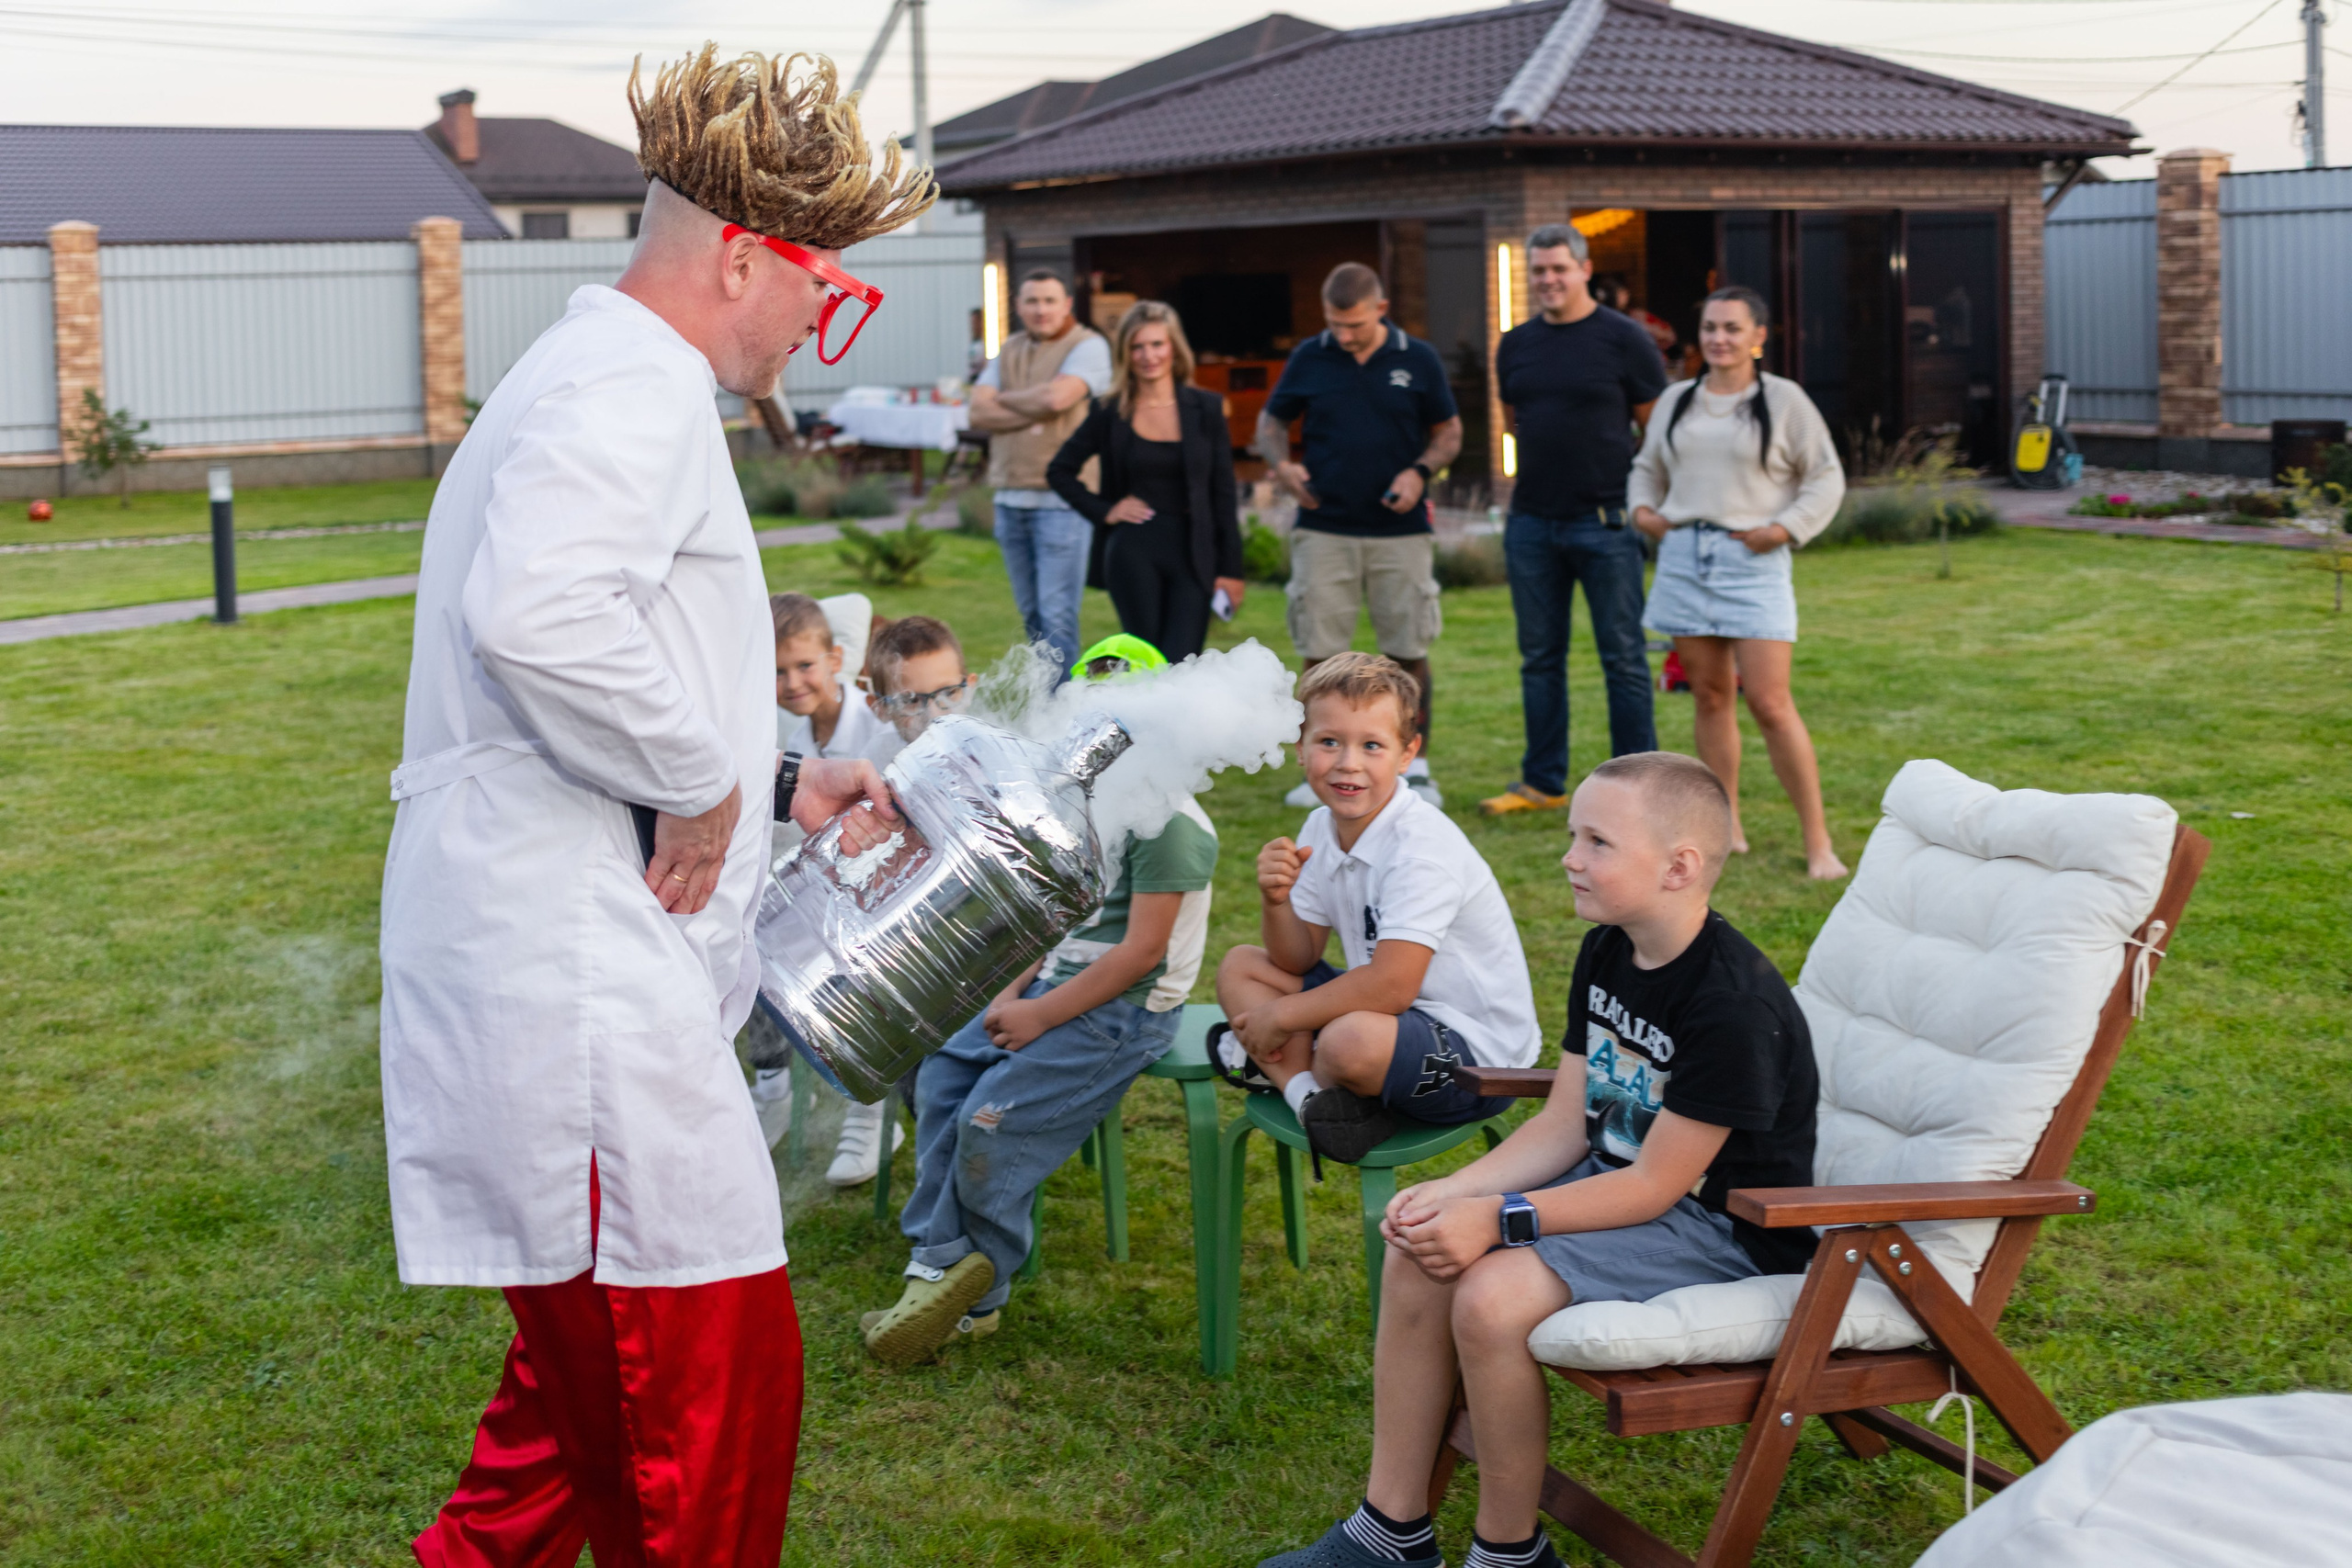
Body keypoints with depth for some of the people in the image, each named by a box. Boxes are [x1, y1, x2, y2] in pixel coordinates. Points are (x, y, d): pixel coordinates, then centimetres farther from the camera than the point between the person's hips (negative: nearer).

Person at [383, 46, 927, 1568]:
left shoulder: (596, 377, 22)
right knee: (715, 1358, -3)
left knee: (602, 1356, 21)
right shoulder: (637, 386, -13)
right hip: (570, 966, -11)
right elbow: (536, 612, -32)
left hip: (564, 953, 11)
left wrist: (782, 783, 22)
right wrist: (701, 779, -19)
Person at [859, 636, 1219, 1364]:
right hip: (1061, 981, 10)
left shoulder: (1168, 824, -16)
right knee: (941, 1074, -1)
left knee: (990, 1120, -19)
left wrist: (1040, 1015, -18)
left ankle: (956, 1276, 1)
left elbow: (1142, 951, -20)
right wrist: (1016, 988, 2)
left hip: (1126, 1009, -10)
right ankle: (948, 1279, -2)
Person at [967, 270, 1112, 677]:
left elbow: (1056, 396, -19)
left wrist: (1005, 399, -2)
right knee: (1032, 614, 12)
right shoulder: (1010, 350, 16)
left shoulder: (1087, 346, -3)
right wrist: (1036, 412, -10)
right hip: (1011, 498, 6)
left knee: (1057, 615, -9)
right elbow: (979, 413, 4)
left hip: (1061, 501, -6)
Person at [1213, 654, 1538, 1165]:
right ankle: (1305, 1090, -15)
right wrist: (1275, 901, -14)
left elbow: (1391, 985, -29)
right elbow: (1298, 960, 7)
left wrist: (1282, 1016, -18)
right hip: (1392, 1008, 9)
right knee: (1239, 968, 7)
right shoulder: (1322, 829, 3)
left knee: (1351, 1041, -39)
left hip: (1478, 1050, -9)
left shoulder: (1423, 845, -23)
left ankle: (1278, 1067, -5)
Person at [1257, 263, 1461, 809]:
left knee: (1408, 652, 2)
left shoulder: (1418, 360, 3)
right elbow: (1271, 421, 14)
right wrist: (1281, 465, -6)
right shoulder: (1309, 359, 4)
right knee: (1320, 654, 0)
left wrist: (1419, 471, -9)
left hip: (1401, 532, -1)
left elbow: (1449, 432, 10)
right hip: (1323, 530, 1)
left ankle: (1416, 769, 12)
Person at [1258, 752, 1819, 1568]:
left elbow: (1653, 1187, -23)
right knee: (1418, 1257, -4)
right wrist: (1456, 1190, -10)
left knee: (1493, 1296, -25)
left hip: (1721, 1230, -9)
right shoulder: (1606, 953, 3)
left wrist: (1501, 1219, -25)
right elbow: (1565, 1123, 4)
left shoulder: (1734, 1005, -25)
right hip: (1618, 1179, 9)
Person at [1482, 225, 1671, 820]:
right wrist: (1546, 464, 13)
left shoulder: (1624, 340, -4)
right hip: (1531, 521, 5)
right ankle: (1543, 783, 19)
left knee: (1623, 658, 0)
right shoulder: (1516, 345, 10)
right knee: (1540, 658, 10)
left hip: (1604, 522, -5)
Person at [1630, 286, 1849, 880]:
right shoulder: (1678, 400, 14)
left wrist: (1786, 528, -10)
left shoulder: (1784, 400, 1)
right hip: (1684, 556, 5)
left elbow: (1826, 477, 3)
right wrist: (1642, 508, 7)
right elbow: (1647, 467, 26)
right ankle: (1727, 827, 19)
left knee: (1770, 703, -10)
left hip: (1752, 560, -5)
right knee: (1710, 695, 9)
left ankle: (1818, 841, -4)